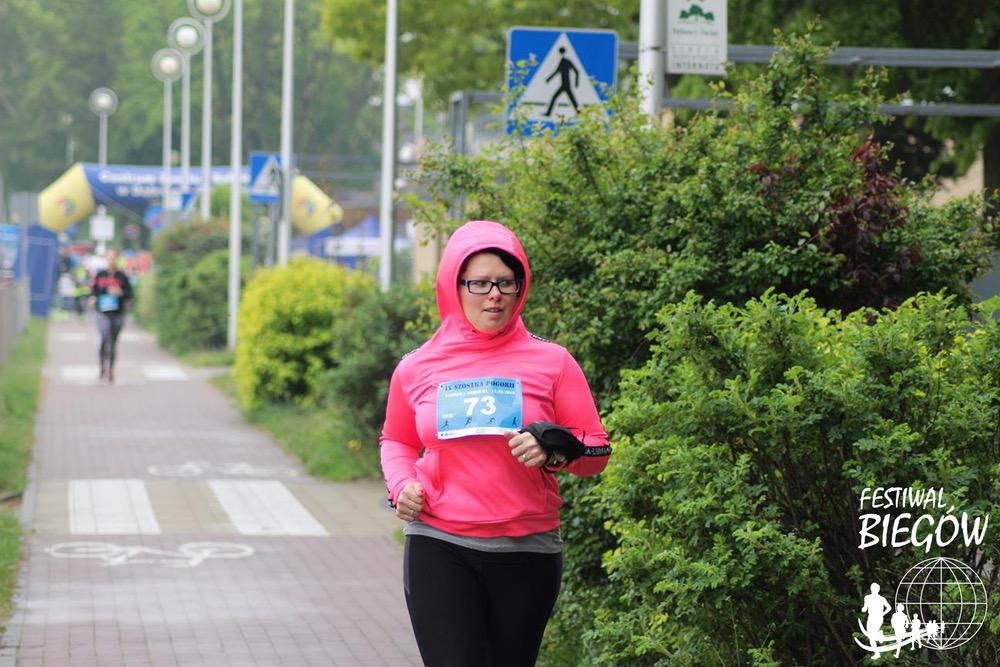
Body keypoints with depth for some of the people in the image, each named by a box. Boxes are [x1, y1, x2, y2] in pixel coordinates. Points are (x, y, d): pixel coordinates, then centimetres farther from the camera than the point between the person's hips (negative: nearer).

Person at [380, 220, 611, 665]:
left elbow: (596, 453, 4)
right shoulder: (416, 369, 5)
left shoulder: (551, 362, 1)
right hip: (439, 549, 0)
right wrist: (401, 486, 4)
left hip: (526, 550, 0)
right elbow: (396, 441, 24)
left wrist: (553, 450, -16)